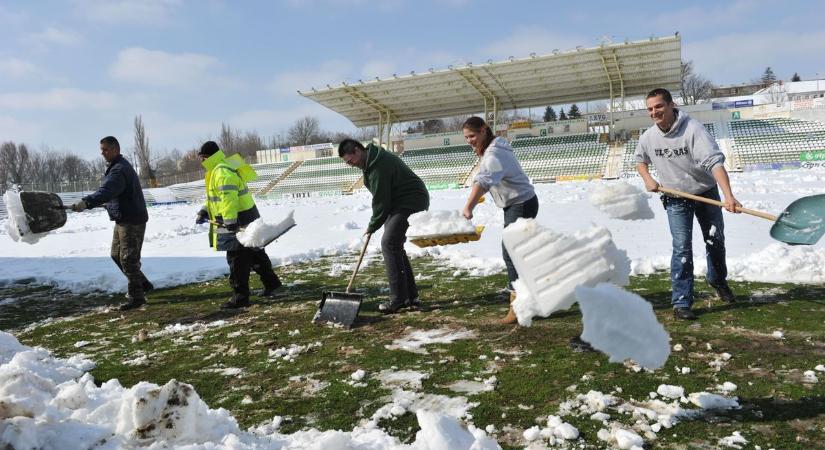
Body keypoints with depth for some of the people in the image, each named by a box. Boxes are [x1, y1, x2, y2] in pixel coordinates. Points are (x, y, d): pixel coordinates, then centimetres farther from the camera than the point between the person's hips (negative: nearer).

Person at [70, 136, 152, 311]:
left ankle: (136, 297, 3)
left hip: (132, 220, -11)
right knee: (116, 254, 18)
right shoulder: (116, 166, 16)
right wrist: (109, 204, 17)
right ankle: (142, 285, 27)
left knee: (128, 259, -6)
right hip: (123, 219, 11)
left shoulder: (119, 170, -19)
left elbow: (106, 191, -36)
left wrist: (86, 202, -46)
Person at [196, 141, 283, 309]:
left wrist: (230, 221, -34)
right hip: (247, 218, 11)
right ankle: (271, 283, 31)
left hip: (238, 221, -11)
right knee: (254, 254, 20)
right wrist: (205, 211, 14)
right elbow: (216, 196, 25)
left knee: (237, 259, -5)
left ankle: (240, 297, 1)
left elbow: (228, 197, -29)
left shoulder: (222, 172, -18)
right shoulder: (218, 170, 17)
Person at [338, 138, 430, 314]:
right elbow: (381, 197, 18)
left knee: (389, 244, -16)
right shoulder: (373, 158, 10)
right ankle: (411, 296, 14)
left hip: (411, 202, -11)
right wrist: (374, 224, 11)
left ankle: (399, 299, -14)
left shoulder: (378, 166, -23)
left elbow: (381, 202, -19)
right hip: (401, 203, 11)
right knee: (394, 246, 10)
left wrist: (372, 226, -5)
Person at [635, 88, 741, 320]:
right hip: (675, 199, 1)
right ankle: (681, 302, -1)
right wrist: (648, 179, -6)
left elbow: (715, 162, -34)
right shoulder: (648, 137, -9)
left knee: (715, 240, 15)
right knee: (682, 248, -6)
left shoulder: (693, 129, -24)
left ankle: (718, 280, 43)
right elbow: (640, 160, 14)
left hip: (706, 193, -1)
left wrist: (729, 196, -45)